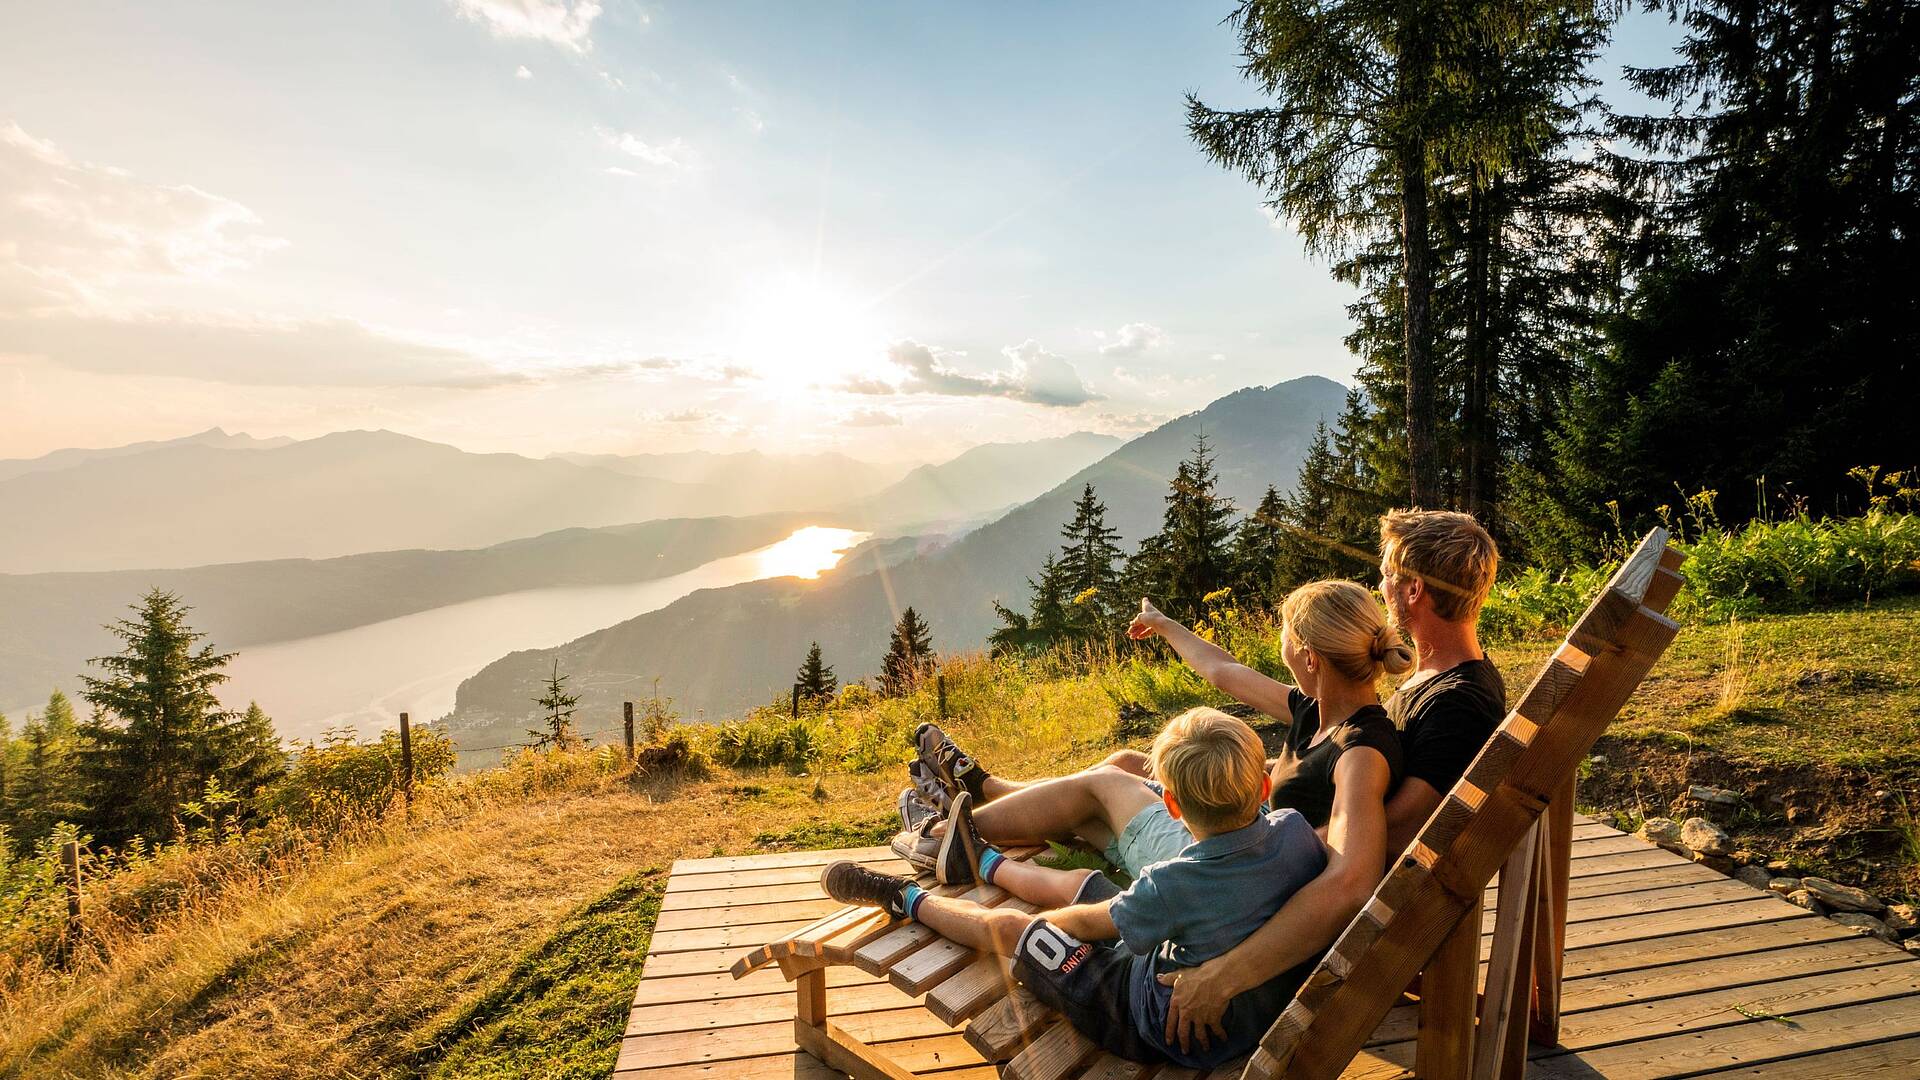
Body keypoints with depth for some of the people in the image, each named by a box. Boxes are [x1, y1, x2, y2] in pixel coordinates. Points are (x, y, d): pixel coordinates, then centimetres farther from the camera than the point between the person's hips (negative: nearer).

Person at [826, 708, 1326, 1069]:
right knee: (1074, 882, 20)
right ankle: (978, 860, 49)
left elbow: (1090, 922, -15)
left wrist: (1044, 918, 6)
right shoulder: (1296, 832, -22)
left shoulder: (1171, 886, -36)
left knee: (1008, 927, 6)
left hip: (1170, 1029, -7)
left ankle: (906, 898, 34)